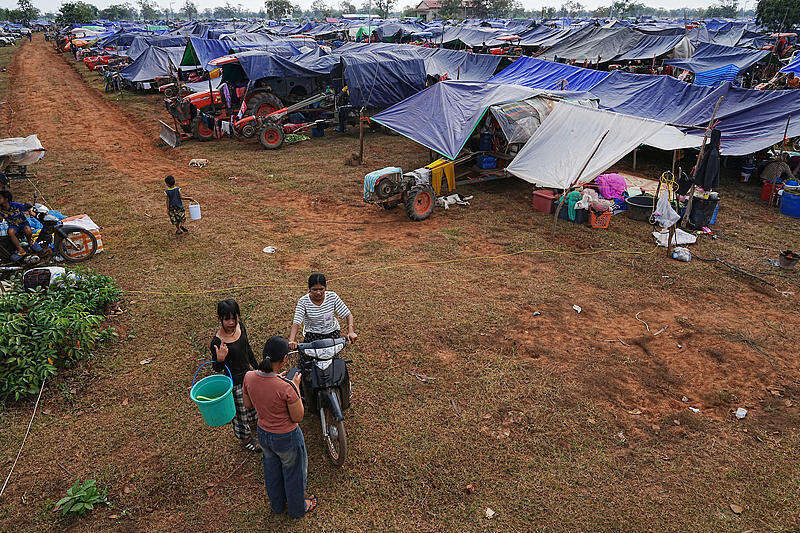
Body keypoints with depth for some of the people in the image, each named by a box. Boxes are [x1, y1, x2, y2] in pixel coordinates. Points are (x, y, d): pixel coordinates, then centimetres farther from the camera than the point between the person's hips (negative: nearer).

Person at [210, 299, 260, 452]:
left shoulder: (240, 326, -12)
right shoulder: (217, 342, -31)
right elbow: (217, 368, -18)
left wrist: (256, 367, 17)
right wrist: (220, 360, -41)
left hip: (248, 372, 7)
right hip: (235, 382, -7)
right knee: (240, 412, 15)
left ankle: (252, 422, 60)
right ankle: (245, 439, 41)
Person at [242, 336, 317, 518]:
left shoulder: (249, 377, -20)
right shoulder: (287, 387, -36)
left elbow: (248, 404, 0)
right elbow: (298, 417, -21)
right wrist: (296, 387, -13)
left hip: (263, 433, 5)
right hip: (287, 438, -5)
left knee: (272, 470, 32)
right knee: (293, 473, 24)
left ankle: (277, 504, 57)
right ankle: (297, 508, 50)